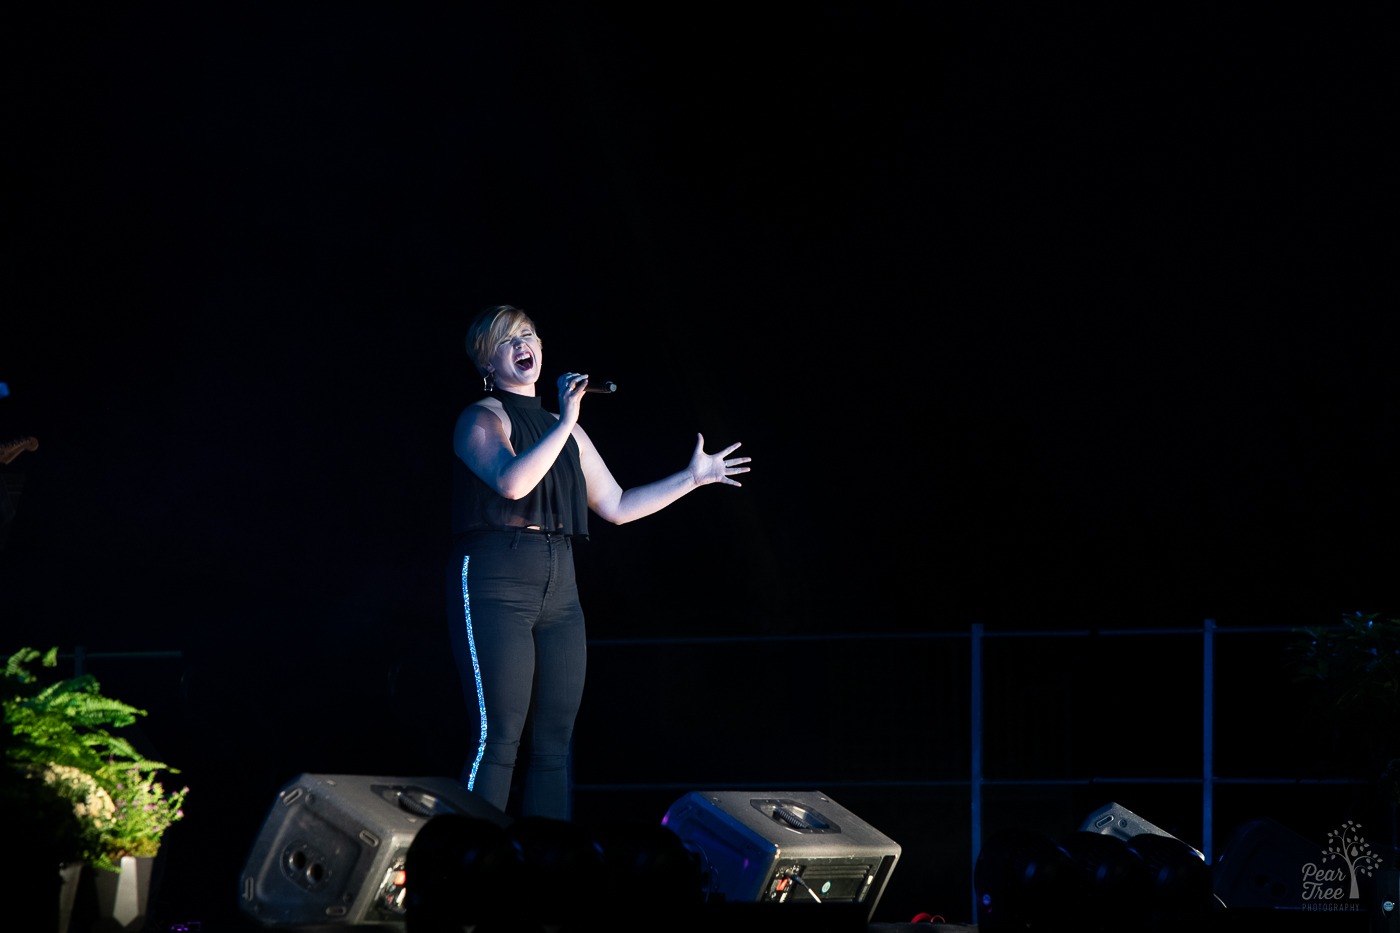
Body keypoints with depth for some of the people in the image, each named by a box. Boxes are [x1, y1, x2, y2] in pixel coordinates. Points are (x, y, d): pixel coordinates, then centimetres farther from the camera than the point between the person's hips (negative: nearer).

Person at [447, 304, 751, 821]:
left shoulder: (565, 430, 20)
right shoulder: (482, 419, -1)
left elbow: (616, 506, 24)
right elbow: (512, 482, -21)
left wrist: (692, 477, 24)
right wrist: (565, 424, -20)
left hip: (558, 589, 7)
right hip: (495, 585, -7)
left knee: (554, 744, 4)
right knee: (498, 738, -14)